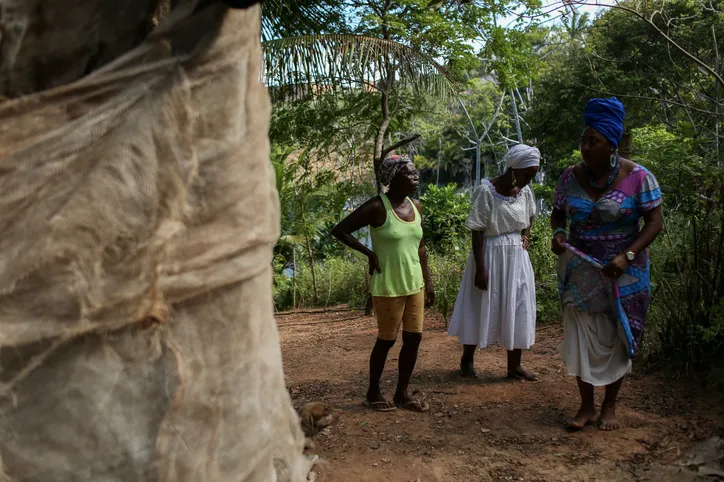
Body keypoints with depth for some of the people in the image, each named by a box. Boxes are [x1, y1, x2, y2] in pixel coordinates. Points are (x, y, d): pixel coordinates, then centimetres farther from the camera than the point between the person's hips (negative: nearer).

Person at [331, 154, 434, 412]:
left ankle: (402, 393, 24)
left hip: (414, 284, 7)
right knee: (386, 340, 5)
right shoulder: (377, 207, -16)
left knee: (414, 338, 9)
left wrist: (428, 281, 13)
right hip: (388, 286, -6)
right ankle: (373, 392, 25)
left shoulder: (415, 206, 5)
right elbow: (339, 230, -13)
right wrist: (369, 253, -14)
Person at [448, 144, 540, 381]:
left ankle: (514, 365, 21)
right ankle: (467, 359, 26)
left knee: (518, 309, 8)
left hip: (517, 256, 6)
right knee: (481, 308, 6)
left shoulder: (525, 191, 2)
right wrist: (480, 268, -19)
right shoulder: (486, 191, -17)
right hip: (491, 256, -6)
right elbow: (477, 232, -16)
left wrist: (526, 235, 6)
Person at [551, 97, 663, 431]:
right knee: (580, 336, 3)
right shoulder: (571, 177, -2)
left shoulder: (637, 177, -11)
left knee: (616, 338, 9)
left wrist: (627, 256, -22)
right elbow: (558, 213, 10)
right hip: (580, 272, 2)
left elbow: (654, 221, -9)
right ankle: (586, 406, 18)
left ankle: (609, 406, 25)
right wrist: (558, 233, -13)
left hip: (622, 274, -2)